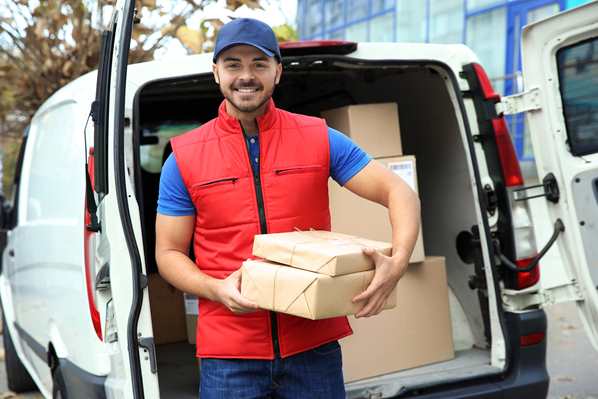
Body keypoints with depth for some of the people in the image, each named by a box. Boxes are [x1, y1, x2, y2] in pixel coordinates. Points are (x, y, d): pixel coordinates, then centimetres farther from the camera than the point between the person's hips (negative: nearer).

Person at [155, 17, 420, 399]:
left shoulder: (320, 139, 1)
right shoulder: (185, 157, 1)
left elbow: (399, 193, -1)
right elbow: (169, 253, 5)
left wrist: (398, 262, -19)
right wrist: (216, 289, -15)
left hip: (314, 343, 1)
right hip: (229, 352, 0)